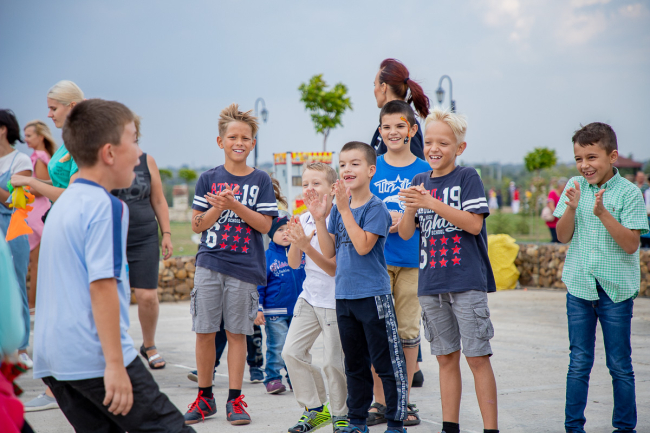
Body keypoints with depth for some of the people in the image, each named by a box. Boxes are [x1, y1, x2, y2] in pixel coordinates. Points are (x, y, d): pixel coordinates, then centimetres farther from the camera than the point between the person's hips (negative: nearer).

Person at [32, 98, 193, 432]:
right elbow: (102, 285, -19)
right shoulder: (106, 206, -11)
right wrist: (115, 365, -20)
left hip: (51, 355, 9)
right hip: (94, 355, -9)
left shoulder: (63, 202, 15)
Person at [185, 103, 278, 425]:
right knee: (204, 332, 2)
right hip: (209, 264, 1)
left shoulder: (260, 180, 3)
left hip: (244, 267, -1)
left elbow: (264, 225, -5)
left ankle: (235, 400, 12)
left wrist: (235, 205, -17)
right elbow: (197, 226, 3)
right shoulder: (209, 179, 5)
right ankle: (205, 398, 15)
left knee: (237, 332, 3)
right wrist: (219, 206, -14)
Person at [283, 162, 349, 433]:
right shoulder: (303, 221, 3)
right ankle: (315, 409, 18)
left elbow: (333, 269, -17)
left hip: (335, 301, -6)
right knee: (292, 351, 3)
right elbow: (294, 263, 3)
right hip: (309, 297, 7)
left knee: (333, 361, -3)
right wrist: (295, 243, -17)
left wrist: (307, 246, -28)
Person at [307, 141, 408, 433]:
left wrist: (345, 209, -21)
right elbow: (329, 252, 8)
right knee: (354, 364, 15)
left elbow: (363, 245, -21)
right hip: (344, 296, 7)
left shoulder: (376, 207, -9)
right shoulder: (339, 208, 10)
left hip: (373, 295, -7)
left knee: (386, 364, -2)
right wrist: (319, 218, -3)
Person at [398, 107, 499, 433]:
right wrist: (411, 208, -13)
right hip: (430, 283, 5)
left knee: (476, 356, -4)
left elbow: (474, 224, -14)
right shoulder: (420, 182, 10)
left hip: (467, 280, -5)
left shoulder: (467, 177, -3)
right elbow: (405, 234, 7)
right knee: (446, 357, 11)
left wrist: (432, 203, -19)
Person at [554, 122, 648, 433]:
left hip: (616, 290, -2)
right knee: (579, 362, 7)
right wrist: (571, 208, -17)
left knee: (620, 364, 7)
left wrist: (602, 213, -24)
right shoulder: (575, 187, 2)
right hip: (579, 287, 2)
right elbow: (563, 236, 1)